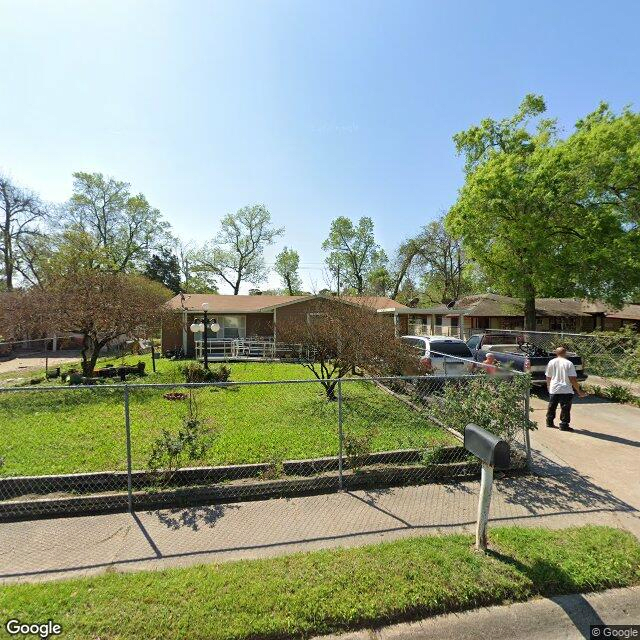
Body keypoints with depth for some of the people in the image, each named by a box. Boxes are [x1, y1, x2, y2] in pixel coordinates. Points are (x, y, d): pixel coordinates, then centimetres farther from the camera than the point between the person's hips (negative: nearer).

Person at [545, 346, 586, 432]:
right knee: (565, 409, 4)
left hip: (553, 389, 4)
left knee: (552, 407, 15)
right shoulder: (568, 363, -9)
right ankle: (564, 425, 7)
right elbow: (573, 379, -12)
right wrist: (579, 391, -4)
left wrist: (548, 386, 23)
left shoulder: (551, 362, 2)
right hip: (566, 390, -4)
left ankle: (549, 422, 25)